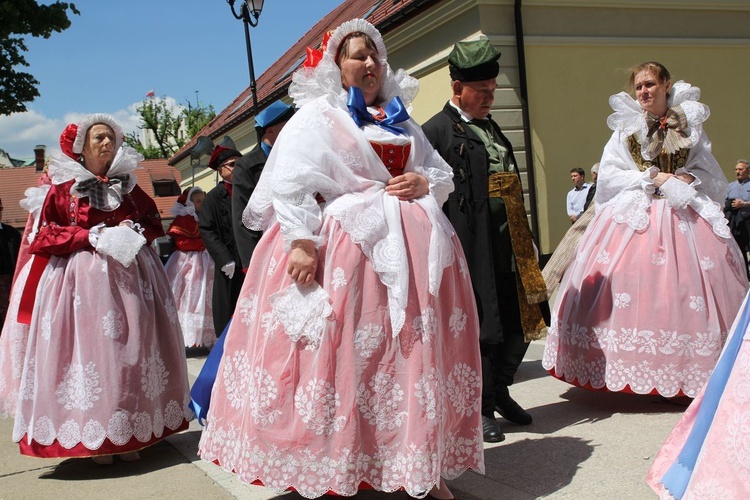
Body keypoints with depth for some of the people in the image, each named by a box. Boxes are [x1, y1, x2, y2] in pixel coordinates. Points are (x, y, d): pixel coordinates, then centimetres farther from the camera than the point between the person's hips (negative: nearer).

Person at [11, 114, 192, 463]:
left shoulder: (127, 183, 11)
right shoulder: (63, 187, 2)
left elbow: (154, 222, 17)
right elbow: (45, 236, -1)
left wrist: (134, 231, -5)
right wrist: (93, 236, -12)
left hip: (129, 274, 3)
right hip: (82, 277, -3)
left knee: (131, 346, 1)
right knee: (89, 342, -5)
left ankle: (130, 433, 11)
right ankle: (97, 440, 5)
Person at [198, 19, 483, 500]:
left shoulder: (401, 120, 21)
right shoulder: (316, 116, 2)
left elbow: (443, 174, 24)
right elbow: (290, 184, -11)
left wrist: (424, 182, 1)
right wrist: (302, 243, -23)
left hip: (413, 248, 6)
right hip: (346, 247, -6)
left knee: (414, 351, 6)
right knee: (343, 355, -7)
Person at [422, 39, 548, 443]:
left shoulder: (491, 128, 21)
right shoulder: (436, 131, -5)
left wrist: (524, 242, 20)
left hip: (510, 247, 8)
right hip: (474, 250, -8)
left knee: (520, 320, 12)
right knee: (481, 327, 0)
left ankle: (499, 390, 32)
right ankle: (483, 408, 16)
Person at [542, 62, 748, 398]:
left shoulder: (690, 125, 10)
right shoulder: (626, 128, 7)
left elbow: (711, 174, 11)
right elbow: (609, 176, -1)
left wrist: (688, 179, -10)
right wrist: (653, 177, -9)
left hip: (685, 217, 1)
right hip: (635, 218, -1)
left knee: (685, 289, -6)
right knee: (637, 289, -10)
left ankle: (687, 369, 2)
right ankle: (640, 370, -4)